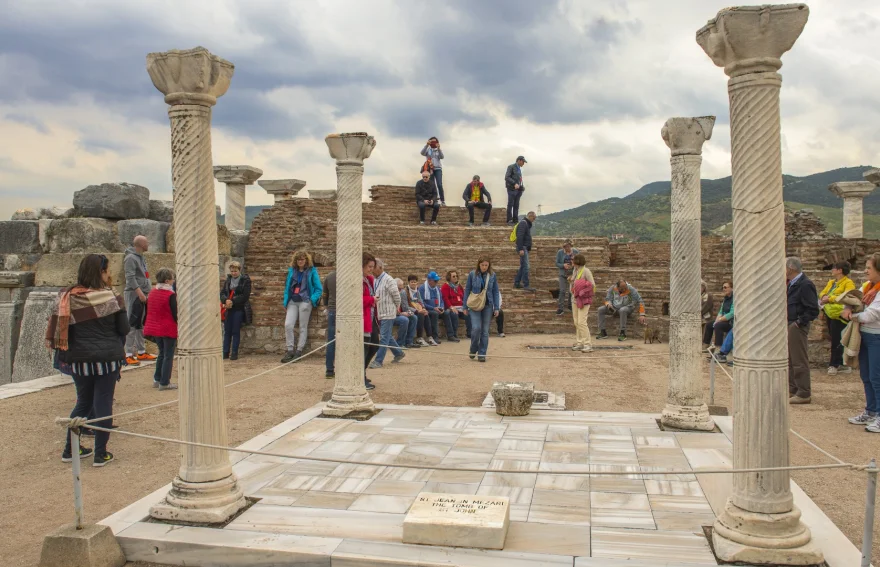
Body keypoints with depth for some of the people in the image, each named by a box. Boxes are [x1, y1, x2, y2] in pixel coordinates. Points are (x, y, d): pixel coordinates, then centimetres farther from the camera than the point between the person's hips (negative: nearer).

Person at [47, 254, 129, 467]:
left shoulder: (67, 298, -2)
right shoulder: (110, 298, -11)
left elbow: (57, 329, 3)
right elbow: (124, 329, -4)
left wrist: (64, 353, 16)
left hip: (79, 359, 4)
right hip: (108, 357, -3)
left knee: (83, 402, 19)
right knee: (103, 403, 4)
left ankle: (70, 450, 23)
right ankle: (100, 454, 7)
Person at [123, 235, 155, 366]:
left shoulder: (140, 257, 18)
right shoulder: (131, 258, -12)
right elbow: (130, 278, -20)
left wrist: (147, 292, 17)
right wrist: (139, 293, -25)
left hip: (142, 294, 9)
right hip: (133, 294, -9)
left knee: (141, 324, 13)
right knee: (132, 324, -8)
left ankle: (141, 352, 20)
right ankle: (129, 355, -7)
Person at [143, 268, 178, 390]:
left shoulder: (151, 294, 6)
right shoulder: (171, 295, -16)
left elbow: (148, 311, 13)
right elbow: (175, 313, -16)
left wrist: (148, 327, 21)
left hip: (155, 329, 7)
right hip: (169, 330, -7)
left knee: (162, 353, 21)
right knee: (168, 355, 2)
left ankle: (157, 379, 23)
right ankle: (164, 383, 4)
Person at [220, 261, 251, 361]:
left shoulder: (245, 280, -3)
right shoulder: (228, 280, 12)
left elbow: (245, 296, -11)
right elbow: (222, 293, 6)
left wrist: (233, 302, -16)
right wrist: (226, 300, -15)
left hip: (239, 309, -4)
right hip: (229, 309, 4)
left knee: (236, 331, -1)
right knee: (227, 331, 5)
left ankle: (234, 353, 4)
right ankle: (225, 352, 9)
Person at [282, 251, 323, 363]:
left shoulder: (311, 271, 3)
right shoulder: (291, 271, 13)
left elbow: (319, 289, 3)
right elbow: (287, 286, 18)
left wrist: (313, 299, -12)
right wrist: (286, 301, 7)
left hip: (305, 302, -3)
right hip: (292, 302, 4)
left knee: (303, 327, 1)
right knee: (288, 325, -7)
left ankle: (299, 351, 8)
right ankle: (290, 350, 1)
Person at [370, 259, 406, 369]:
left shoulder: (388, 280, -14)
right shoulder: (374, 280, 9)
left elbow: (396, 296, -11)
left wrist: (396, 307, 1)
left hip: (388, 313, -8)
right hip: (379, 313, 8)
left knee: (384, 337, -6)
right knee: (388, 336, 17)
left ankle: (378, 361, -4)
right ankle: (398, 353, 34)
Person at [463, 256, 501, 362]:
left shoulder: (492, 275, 1)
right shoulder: (472, 274, -3)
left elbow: (495, 292, 6)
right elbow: (467, 290, 3)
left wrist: (496, 308, 2)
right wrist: (465, 307, 2)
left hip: (488, 306, 2)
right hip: (474, 306, -2)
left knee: (485, 331, 2)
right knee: (476, 328, -13)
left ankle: (482, 354, 12)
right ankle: (473, 350, 11)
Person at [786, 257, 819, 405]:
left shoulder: (805, 285, -17)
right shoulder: (791, 284, 13)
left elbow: (813, 309, -19)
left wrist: (800, 322, -17)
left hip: (797, 327, -10)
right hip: (789, 325, 10)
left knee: (799, 360, -5)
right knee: (790, 358, 17)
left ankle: (803, 394, 1)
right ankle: (792, 388, 28)